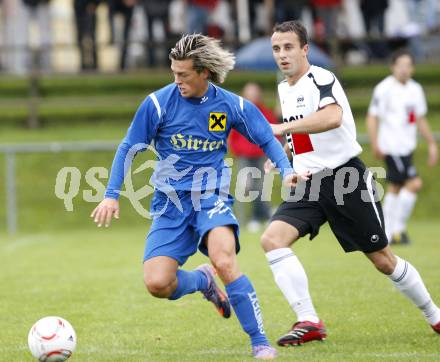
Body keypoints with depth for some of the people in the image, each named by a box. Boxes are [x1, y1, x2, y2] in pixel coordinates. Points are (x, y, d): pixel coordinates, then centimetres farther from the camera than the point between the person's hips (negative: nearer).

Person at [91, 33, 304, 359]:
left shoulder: (232, 105, -4)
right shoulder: (159, 103, -8)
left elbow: (267, 140, 11)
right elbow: (129, 148, 1)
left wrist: (286, 170, -6)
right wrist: (112, 195, -5)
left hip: (212, 198, -1)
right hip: (170, 203, 1)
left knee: (224, 259, -31)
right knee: (157, 284, -16)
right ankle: (202, 281, 20)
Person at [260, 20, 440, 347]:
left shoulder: (321, 79, -13)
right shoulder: (285, 88, 13)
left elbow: (332, 117, -35)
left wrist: (282, 127, -36)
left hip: (345, 178, -7)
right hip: (308, 184, 7)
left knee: (382, 259, 1)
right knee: (272, 239, -18)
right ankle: (309, 322, -19)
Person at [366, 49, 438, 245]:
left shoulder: (415, 89, 11)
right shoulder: (384, 89, -11)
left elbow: (420, 119, 20)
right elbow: (372, 117, -10)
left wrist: (432, 144, 18)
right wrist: (375, 144, -18)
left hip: (407, 146, 8)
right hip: (392, 146, -8)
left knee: (395, 188, 10)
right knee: (414, 183, -15)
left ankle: (386, 234, 16)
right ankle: (398, 228, -6)